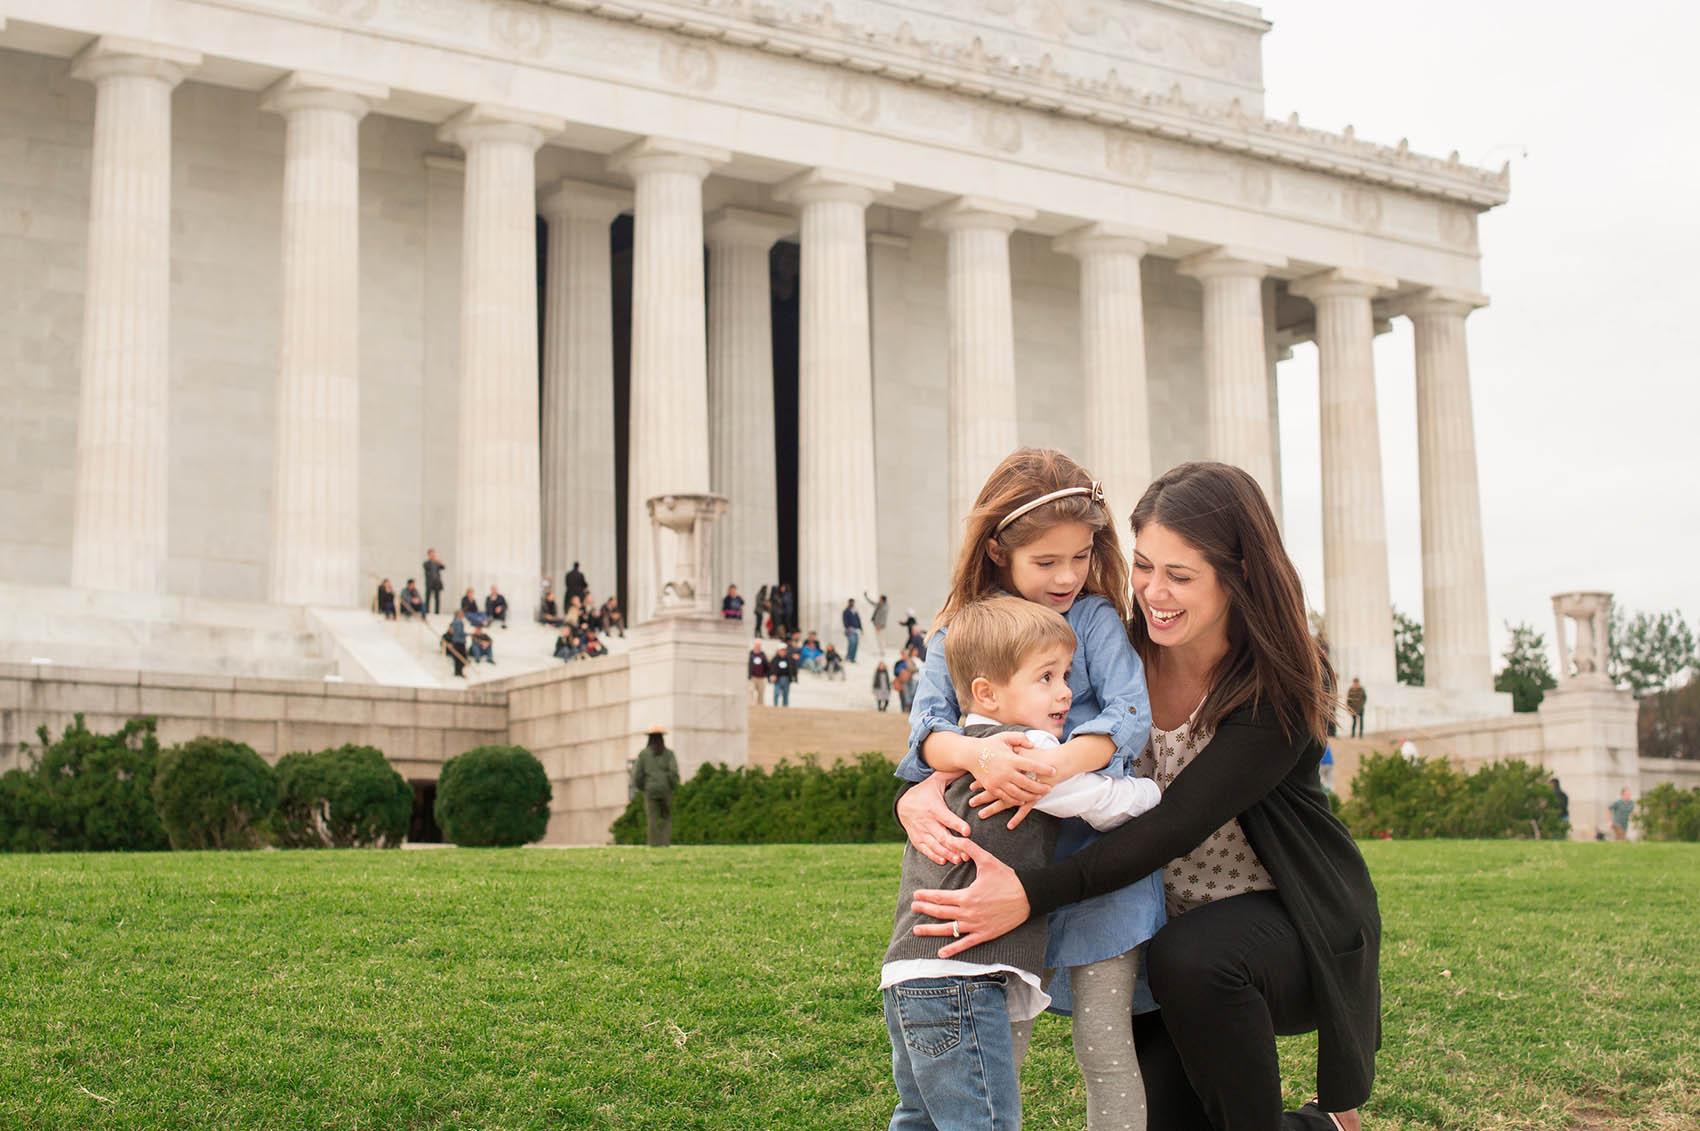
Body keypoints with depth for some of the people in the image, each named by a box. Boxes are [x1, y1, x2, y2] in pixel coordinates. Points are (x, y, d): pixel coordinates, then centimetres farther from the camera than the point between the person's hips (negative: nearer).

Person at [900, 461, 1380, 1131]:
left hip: (1293, 925, -5)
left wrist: (1031, 894, -42)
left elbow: (1175, 825, -32)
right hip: (1174, 929, 5)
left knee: (1190, 958, -36)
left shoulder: (1275, 692, -22)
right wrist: (923, 789, -29)